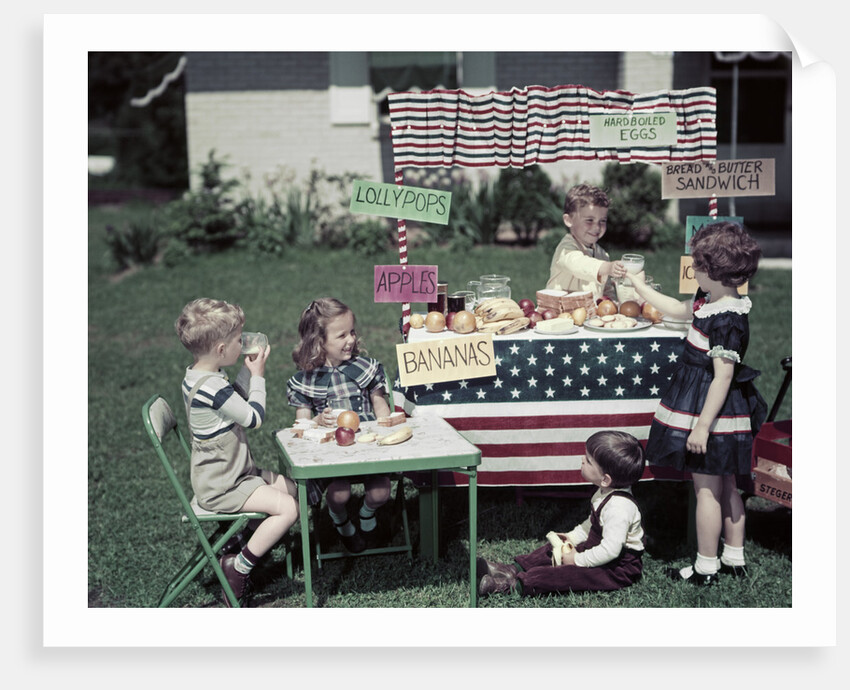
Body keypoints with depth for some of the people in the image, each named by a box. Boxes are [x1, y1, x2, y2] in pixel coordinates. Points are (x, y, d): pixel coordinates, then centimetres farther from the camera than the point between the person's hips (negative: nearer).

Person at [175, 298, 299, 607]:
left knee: (291, 488, 15)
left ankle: (241, 543, 21)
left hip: (224, 473, 10)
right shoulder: (213, 388, -28)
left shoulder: (196, 374, 4)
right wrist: (258, 375, -6)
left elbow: (236, 400, 20)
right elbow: (254, 418, -17)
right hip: (221, 486, -10)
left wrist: (248, 370, 7)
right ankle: (239, 566, -6)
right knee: (288, 508, -18)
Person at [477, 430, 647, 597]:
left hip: (619, 568, -10)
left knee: (567, 574, -23)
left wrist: (578, 559, -24)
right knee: (553, 548, 9)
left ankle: (514, 585, -24)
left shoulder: (618, 507, -32)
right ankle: (516, 568, 4)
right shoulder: (605, 492, 1)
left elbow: (610, 549, -33)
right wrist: (573, 536, 9)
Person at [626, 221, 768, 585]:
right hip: (725, 413, 10)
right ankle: (734, 558, 29)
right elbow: (679, 309, 23)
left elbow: (723, 377, -25)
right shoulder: (710, 301, 4)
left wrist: (702, 426, -23)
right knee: (726, 487, 17)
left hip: (713, 411, -10)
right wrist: (640, 287, 28)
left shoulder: (726, 319, -24)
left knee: (706, 490, 2)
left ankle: (706, 567, 14)